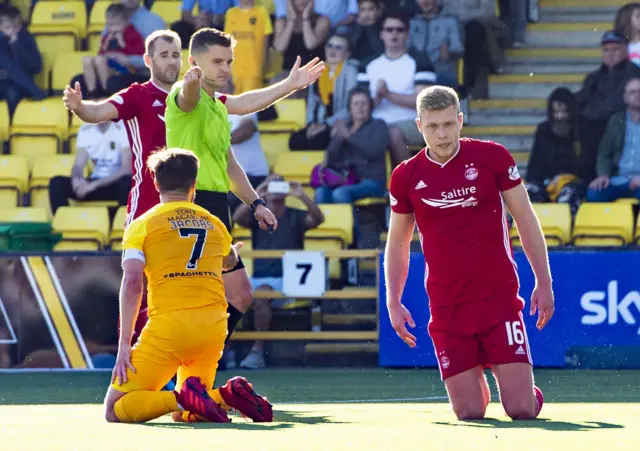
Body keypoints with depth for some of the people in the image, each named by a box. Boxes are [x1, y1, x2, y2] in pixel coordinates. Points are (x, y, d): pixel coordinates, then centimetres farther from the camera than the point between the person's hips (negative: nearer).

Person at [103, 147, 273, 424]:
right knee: (186, 414, 22)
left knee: (114, 410, 1)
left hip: (168, 326, -5)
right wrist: (234, 252, 64)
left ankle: (182, 398, -24)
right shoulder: (214, 223, 16)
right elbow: (229, 261, 39)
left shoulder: (143, 225, 3)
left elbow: (132, 283, -8)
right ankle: (227, 396, -11)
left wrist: (124, 345, -8)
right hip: (214, 327, 5)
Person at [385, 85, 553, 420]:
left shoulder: (492, 157, -3)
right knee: (469, 413, -4)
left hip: (499, 299, -1)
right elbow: (397, 242, 13)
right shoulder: (405, 177, 1)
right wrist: (393, 302, 5)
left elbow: (525, 220, 4)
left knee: (521, 409, -8)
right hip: (447, 309, 1)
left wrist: (544, 283, 1)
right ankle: (476, 385, 31)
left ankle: (532, 395, 28)